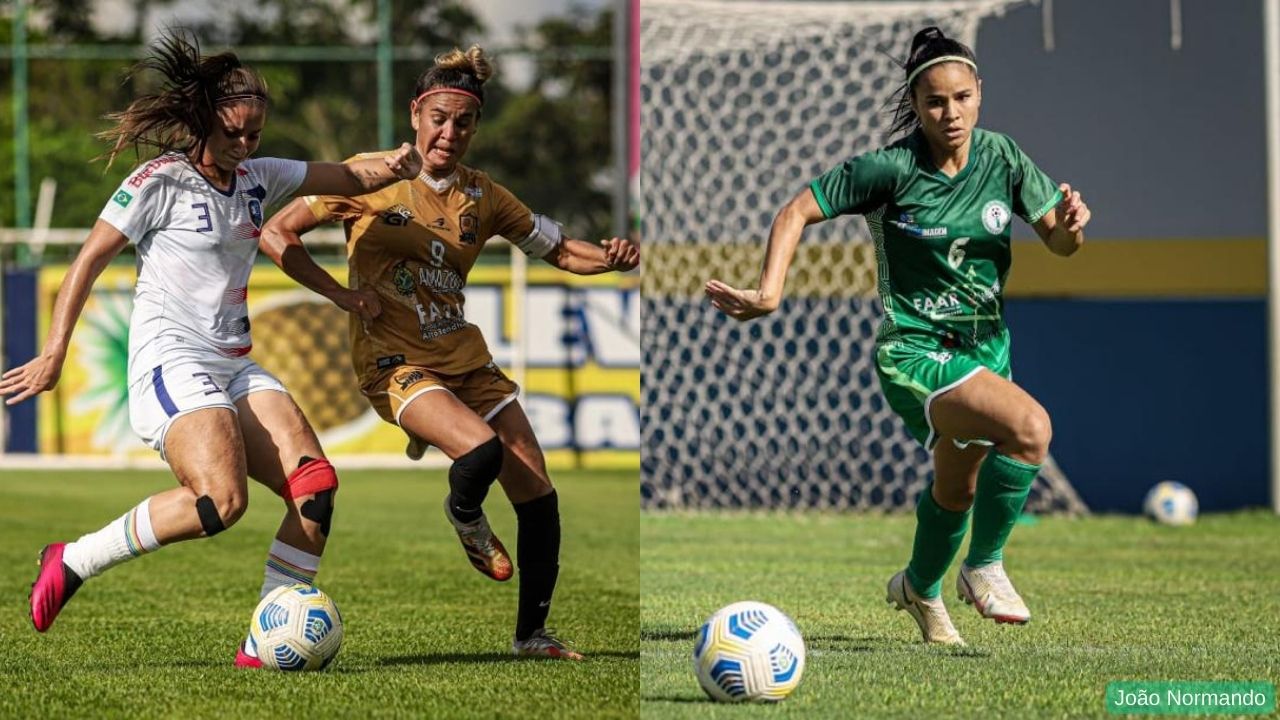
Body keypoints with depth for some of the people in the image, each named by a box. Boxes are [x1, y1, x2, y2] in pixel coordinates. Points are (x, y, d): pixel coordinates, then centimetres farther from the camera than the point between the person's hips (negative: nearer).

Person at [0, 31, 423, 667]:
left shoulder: (257, 178, 13)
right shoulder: (160, 182, -6)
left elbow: (350, 177, 20)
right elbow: (89, 261, -2)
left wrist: (392, 166, -4)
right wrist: (54, 354, -5)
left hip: (236, 368, 7)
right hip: (169, 362, -7)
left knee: (315, 484, -12)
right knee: (221, 500, -28)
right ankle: (72, 563, -12)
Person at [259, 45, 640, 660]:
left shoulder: (482, 196, 7)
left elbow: (556, 249, 14)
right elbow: (276, 233, -2)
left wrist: (610, 258, -6)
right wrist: (342, 295, -12)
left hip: (465, 358, 5)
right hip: (393, 361, -5)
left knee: (538, 493, -3)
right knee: (481, 449, -31)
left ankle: (532, 633, 13)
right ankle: (464, 515, 5)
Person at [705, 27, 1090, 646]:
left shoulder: (1001, 158, -2)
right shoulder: (890, 169, -16)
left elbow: (1058, 241, 3)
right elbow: (798, 212, -12)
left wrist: (1069, 225, -21)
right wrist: (769, 292, -24)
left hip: (985, 349, 6)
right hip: (913, 354, -6)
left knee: (957, 489, 23)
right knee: (1029, 426, -30)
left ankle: (920, 588, 54)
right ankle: (984, 568, -12)